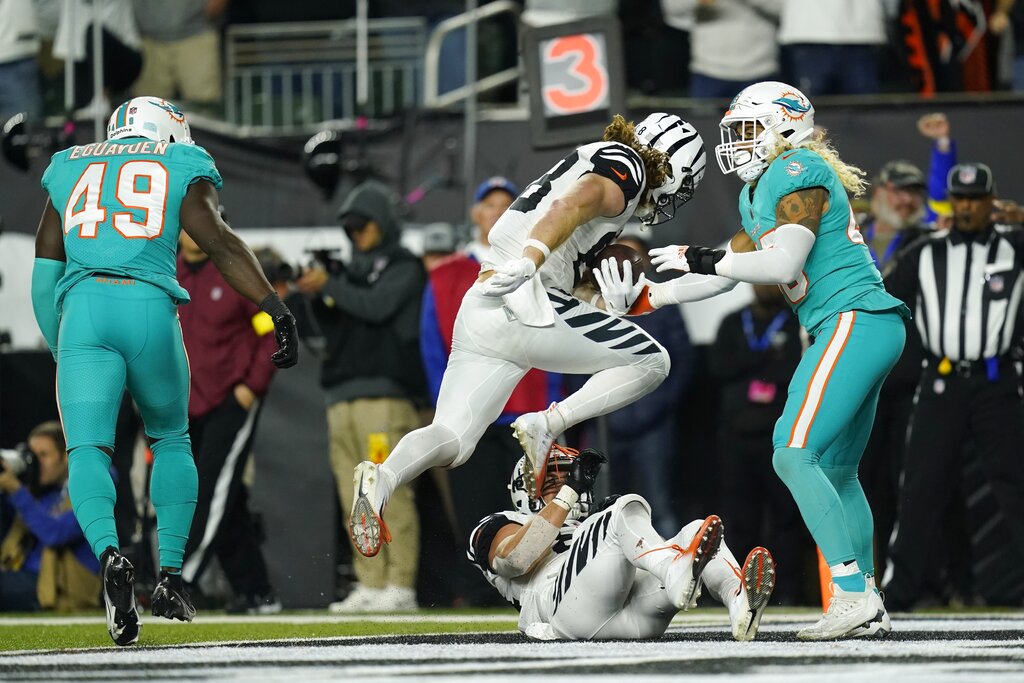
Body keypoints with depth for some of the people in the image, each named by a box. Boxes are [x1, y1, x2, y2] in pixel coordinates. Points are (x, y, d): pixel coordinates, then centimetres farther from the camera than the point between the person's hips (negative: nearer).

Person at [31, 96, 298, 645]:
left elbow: (46, 270, 21)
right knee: (170, 439, 21)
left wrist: (59, 345, 28)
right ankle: (170, 575, 15)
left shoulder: (69, 169, 24)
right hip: (150, 309, -1)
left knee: (87, 450, -6)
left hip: (83, 309, 1)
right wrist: (276, 311, -4)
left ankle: (109, 554, -34)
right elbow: (220, 244, 0)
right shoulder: (181, 171, 15)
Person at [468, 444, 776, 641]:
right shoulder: (501, 526, 27)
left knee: (696, 533, -13)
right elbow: (517, 559, 1)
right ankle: (678, 573, -59)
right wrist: (567, 494, 0)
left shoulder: (586, 529, 45)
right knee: (628, 507, -23)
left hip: (633, 618, 6)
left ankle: (741, 601, -48)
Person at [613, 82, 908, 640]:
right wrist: (647, 298, 25)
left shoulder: (797, 172, -8)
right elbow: (728, 274, 27)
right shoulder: (760, 193, 23)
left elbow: (782, 264, -17)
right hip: (871, 330, 11)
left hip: (853, 322, -11)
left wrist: (703, 259, -7)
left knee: (794, 457, -16)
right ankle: (868, 608, 15)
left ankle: (853, 594, -21)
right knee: (835, 471, 13)